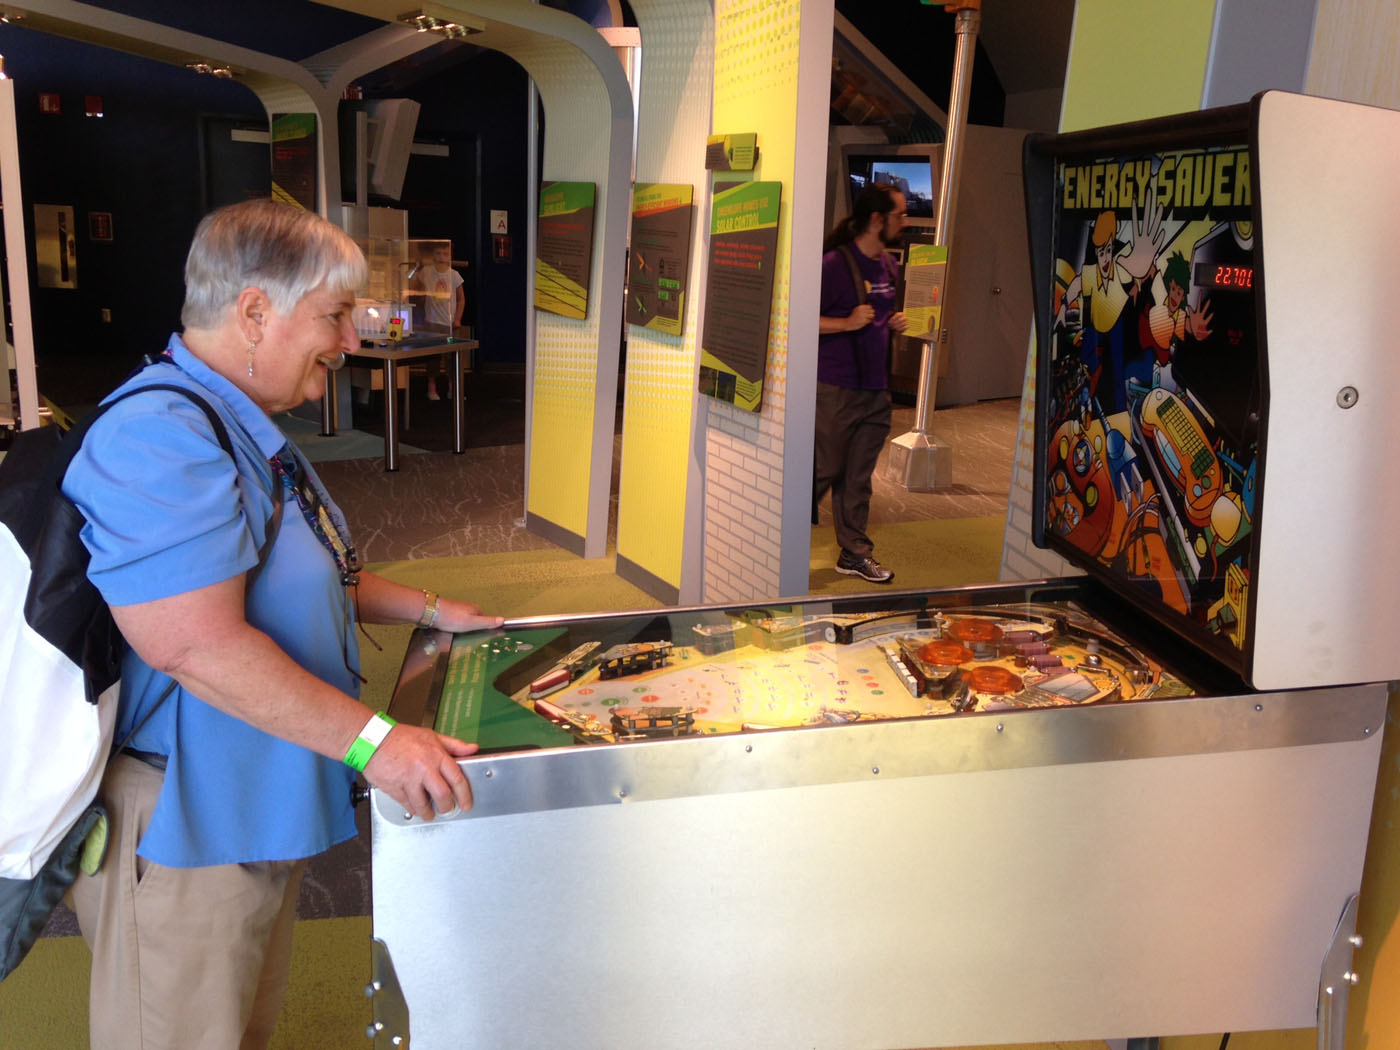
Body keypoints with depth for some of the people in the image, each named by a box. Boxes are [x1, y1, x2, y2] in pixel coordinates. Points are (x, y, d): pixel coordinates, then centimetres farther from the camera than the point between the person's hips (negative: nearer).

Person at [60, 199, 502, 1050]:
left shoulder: (244, 428, 12)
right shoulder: (159, 437, -25)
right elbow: (198, 643, -32)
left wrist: (427, 610, 15)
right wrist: (372, 740, -29)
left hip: (259, 804, 10)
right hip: (182, 825, -10)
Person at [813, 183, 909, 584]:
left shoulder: (888, 265, 14)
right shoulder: (835, 263, -13)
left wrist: (894, 324, 9)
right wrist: (848, 323, -20)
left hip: (876, 389, 7)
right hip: (836, 389, -7)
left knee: (858, 478, 12)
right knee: (822, 472, -2)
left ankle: (855, 553, 21)